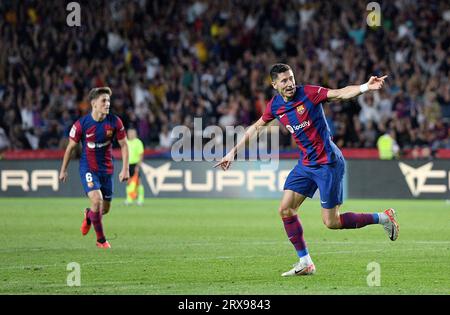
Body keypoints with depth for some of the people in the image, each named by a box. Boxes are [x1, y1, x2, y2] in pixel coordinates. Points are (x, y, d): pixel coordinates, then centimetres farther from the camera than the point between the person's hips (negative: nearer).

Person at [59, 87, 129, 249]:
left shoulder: (115, 122, -10)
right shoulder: (81, 124, -15)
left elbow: (124, 145, 0)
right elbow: (70, 146, -1)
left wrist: (125, 169, -8)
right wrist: (63, 170, 6)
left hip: (107, 168, 3)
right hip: (88, 168, -3)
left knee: (105, 209, 11)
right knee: (97, 200, -23)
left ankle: (89, 215, 49)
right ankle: (101, 240, -5)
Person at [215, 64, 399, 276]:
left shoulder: (309, 93, -13)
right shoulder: (275, 105, 4)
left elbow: (341, 93, -23)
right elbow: (256, 127, 20)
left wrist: (366, 87, -40)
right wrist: (233, 151, 21)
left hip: (327, 163, -7)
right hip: (305, 164, 7)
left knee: (331, 222, -6)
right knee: (285, 209, -1)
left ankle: (383, 218, 12)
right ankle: (305, 263, 9)